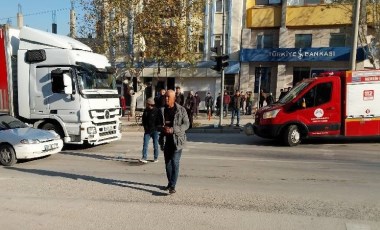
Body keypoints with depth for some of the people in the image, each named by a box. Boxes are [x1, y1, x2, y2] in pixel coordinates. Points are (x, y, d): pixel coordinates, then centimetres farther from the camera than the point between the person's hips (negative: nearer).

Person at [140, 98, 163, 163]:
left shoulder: (157, 111, -8)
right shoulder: (146, 111, 7)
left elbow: (161, 121, -7)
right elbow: (143, 119, 19)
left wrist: (159, 127, -13)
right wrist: (145, 126, 10)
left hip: (155, 130, -4)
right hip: (147, 130, 4)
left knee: (155, 144, 7)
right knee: (145, 144, -3)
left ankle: (156, 158, 19)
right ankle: (144, 158, -1)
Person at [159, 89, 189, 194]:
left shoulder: (181, 110, -5)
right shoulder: (162, 110, 6)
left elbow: (186, 124, -8)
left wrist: (173, 129, -20)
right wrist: (162, 128, -10)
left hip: (177, 139, -4)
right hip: (166, 140, 5)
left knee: (175, 163, -10)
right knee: (167, 163, 13)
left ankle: (173, 186, -5)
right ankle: (170, 182, 29)